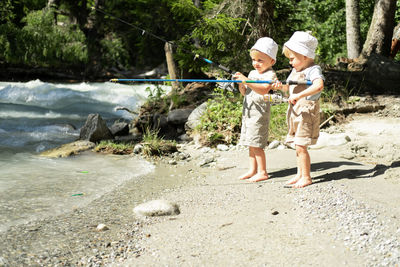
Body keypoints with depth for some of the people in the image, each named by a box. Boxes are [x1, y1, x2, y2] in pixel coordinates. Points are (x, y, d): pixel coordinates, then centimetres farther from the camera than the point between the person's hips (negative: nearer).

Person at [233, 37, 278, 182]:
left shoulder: (270, 74, -9)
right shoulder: (252, 73, 16)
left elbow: (264, 89, -27)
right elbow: (245, 92, 19)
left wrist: (246, 80, -31)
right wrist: (240, 84, -2)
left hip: (260, 113, -8)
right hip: (248, 112, 8)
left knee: (256, 144, -8)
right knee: (250, 143, 12)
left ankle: (262, 172, 1)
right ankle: (253, 170, 21)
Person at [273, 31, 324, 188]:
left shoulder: (313, 69, -14)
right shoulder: (295, 70, 14)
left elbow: (319, 85, -34)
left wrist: (299, 95, -37)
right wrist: (281, 87, 5)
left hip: (307, 112, -9)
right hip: (295, 113, 9)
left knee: (301, 146, -8)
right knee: (298, 146, 15)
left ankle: (306, 177, 2)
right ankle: (300, 175, 25)